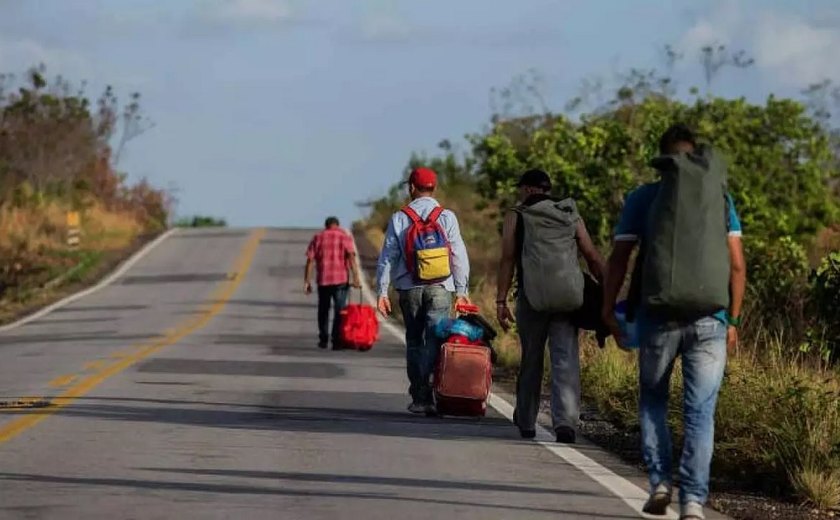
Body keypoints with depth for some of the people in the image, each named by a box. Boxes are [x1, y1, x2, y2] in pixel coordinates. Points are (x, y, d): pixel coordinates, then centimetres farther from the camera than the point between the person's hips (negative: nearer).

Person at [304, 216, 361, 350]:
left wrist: (307, 281, 5)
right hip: (341, 279, -2)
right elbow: (351, 257, -11)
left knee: (323, 310, 17)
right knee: (340, 311, -1)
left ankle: (323, 339, 22)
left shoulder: (317, 238, 9)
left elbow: (310, 261, 3)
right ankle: (336, 341, -8)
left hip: (323, 280, 2)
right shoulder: (345, 236, 2)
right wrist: (356, 278, -15)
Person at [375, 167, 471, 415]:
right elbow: (459, 256, -1)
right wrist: (461, 290, 4)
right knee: (435, 342, -3)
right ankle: (427, 396, -16)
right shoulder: (447, 217, 1)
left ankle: (418, 397, 12)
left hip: (409, 289, 1)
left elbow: (387, 257, 1)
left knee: (414, 342, 12)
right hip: (440, 288, -1)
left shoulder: (399, 219, 2)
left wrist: (382, 292, 5)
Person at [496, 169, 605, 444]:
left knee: (531, 360, 12)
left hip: (533, 297, -1)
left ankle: (526, 423, 24)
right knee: (566, 360, -4)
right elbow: (593, 257, 10)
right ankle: (566, 421, -20)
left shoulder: (516, 216, 7)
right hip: (568, 297, 1)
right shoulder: (571, 215, 16)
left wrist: (501, 301, -1)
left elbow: (507, 259, 0)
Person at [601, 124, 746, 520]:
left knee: (653, 399, 19)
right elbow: (737, 265, 5)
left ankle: (659, 482, 7)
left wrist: (608, 312, 11)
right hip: (710, 320, 0)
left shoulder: (643, 198, 5)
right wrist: (733, 320, 11)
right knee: (700, 413, 3)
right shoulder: (721, 196, 9)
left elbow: (619, 260, 1)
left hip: (659, 316, 0)